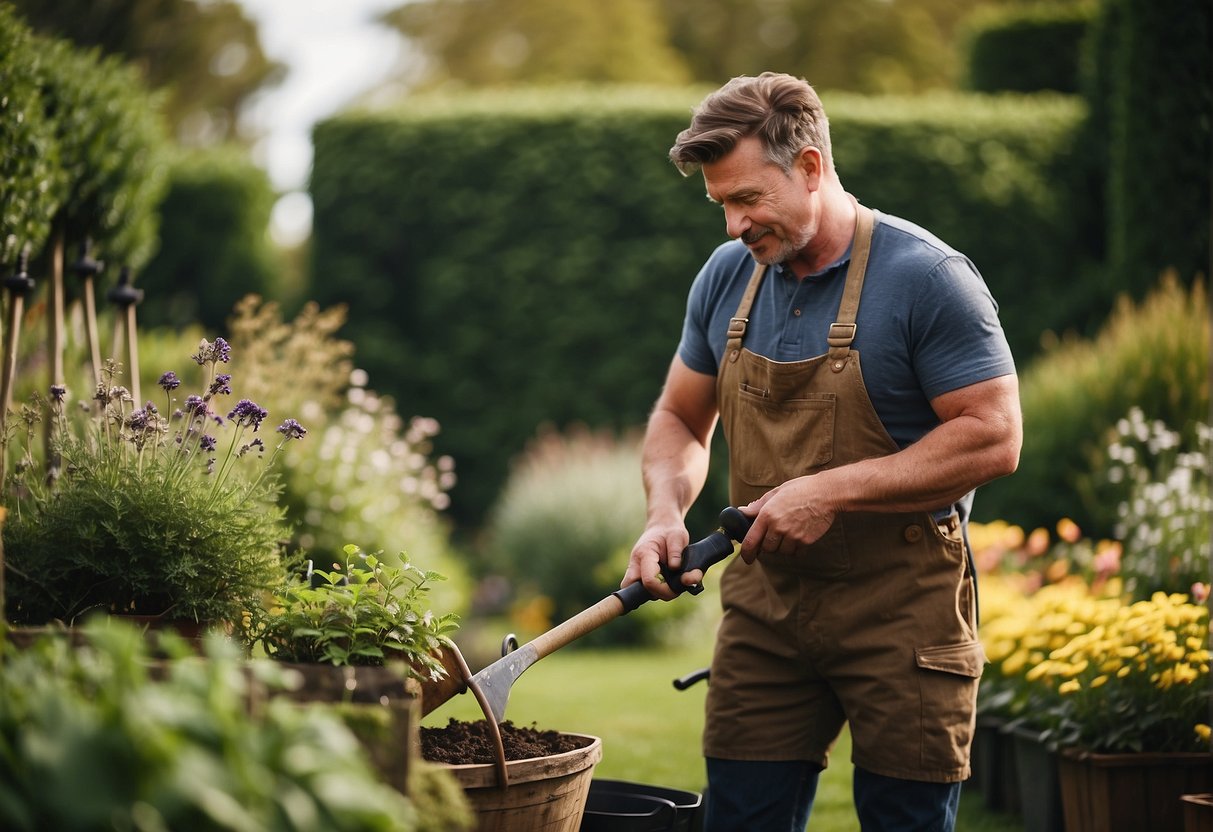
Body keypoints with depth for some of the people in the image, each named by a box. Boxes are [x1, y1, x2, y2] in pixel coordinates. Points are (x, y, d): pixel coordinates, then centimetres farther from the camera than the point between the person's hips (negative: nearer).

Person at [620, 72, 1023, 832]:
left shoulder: (927, 278, -13)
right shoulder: (727, 278, 6)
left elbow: (994, 438, -16)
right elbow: (680, 418, 16)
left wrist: (832, 492, -20)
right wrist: (666, 513, -5)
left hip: (900, 612, -5)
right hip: (764, 604, 5)